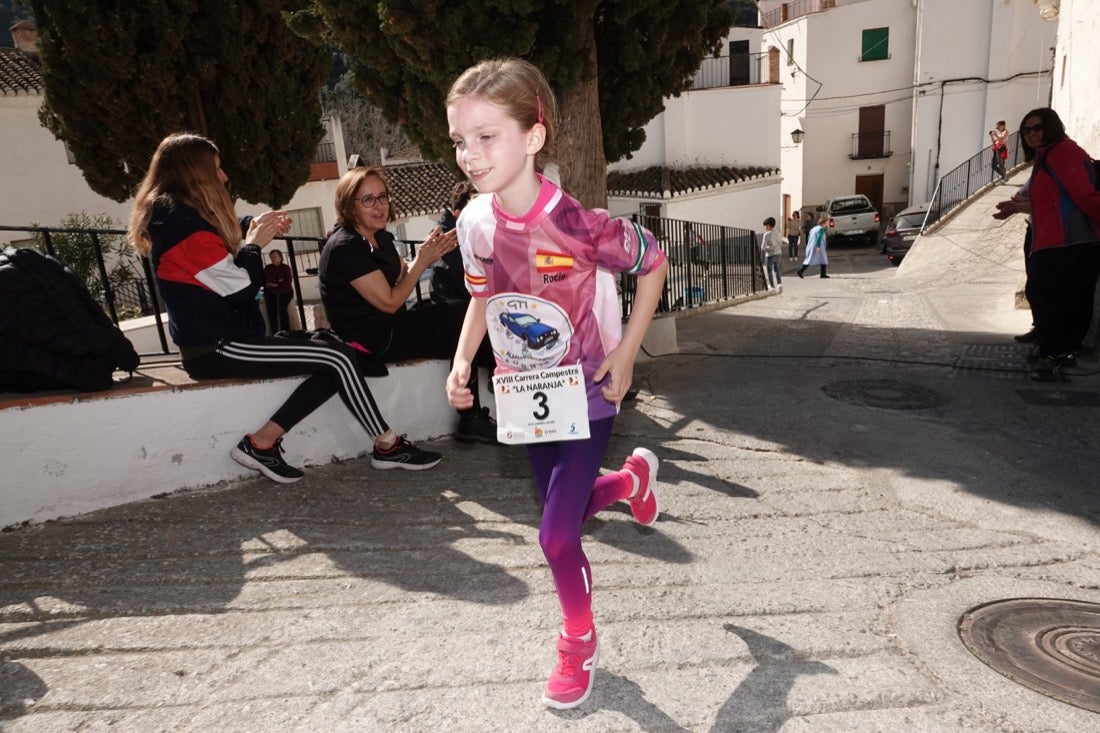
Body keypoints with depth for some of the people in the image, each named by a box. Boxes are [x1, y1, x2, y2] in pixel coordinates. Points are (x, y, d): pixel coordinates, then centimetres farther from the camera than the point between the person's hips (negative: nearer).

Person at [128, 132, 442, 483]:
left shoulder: (170, 215, 16)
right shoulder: (183, 221, -15)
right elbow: (240, 287, -18)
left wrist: (253, 229, 11)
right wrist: (254, 244, -1)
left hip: (214, 342, 10)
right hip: (217, 349, -10)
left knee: (333, 365, -2)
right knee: (338, 358, -15)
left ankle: (263, 442, -3)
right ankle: (388, 446, -4)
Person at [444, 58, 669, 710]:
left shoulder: (578, 224, -26)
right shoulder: (474, 223, -9)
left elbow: (653, 263, -10)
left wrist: (625, 352, -14)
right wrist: (462, 364, -5)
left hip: (586, 397, -5)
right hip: (527, 398, 6)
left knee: (556, 534, -5)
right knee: (567, 513, 21)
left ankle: (580, 645, 24)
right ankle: (633, 476, 54)